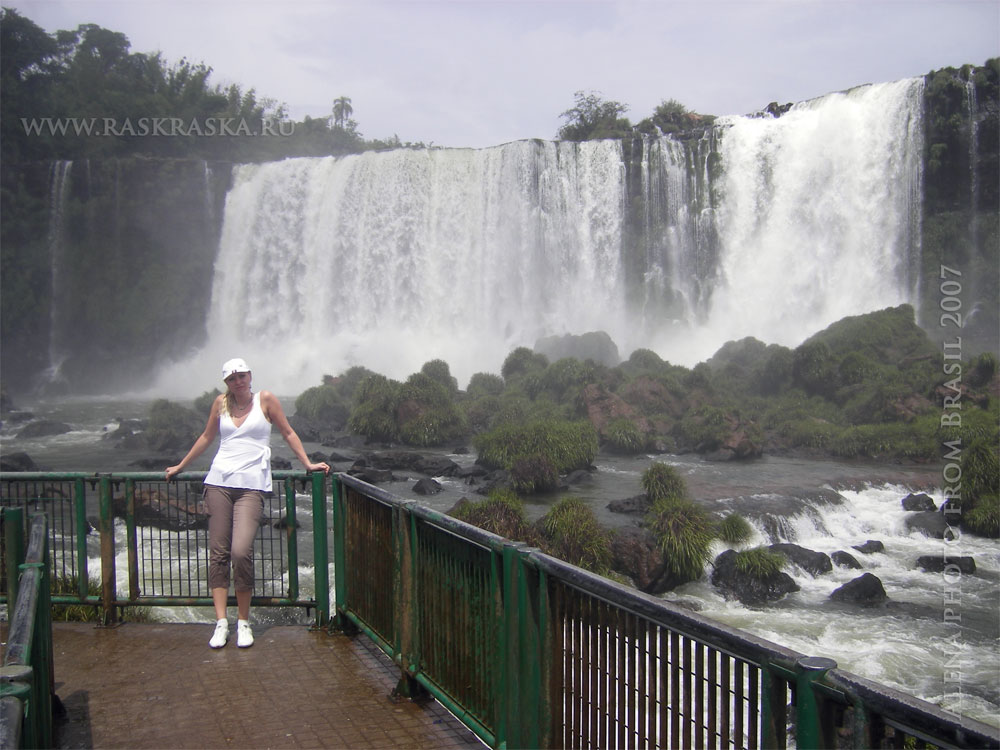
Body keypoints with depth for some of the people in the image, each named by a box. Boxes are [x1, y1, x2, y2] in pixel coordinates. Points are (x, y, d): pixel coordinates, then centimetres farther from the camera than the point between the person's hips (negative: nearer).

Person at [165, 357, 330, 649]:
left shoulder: (265, 399, 5)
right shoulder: (221, 404, 13)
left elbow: (288, 433, 11)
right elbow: (207, 437, 26)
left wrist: (308, 463, 8)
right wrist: (180, 466, 33)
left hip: (252, 485, -3)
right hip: (219, 482, 3)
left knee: (241, 551, -17)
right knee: (218, 553, -1)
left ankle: (243, 622, -2)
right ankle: (221, 622, 4)